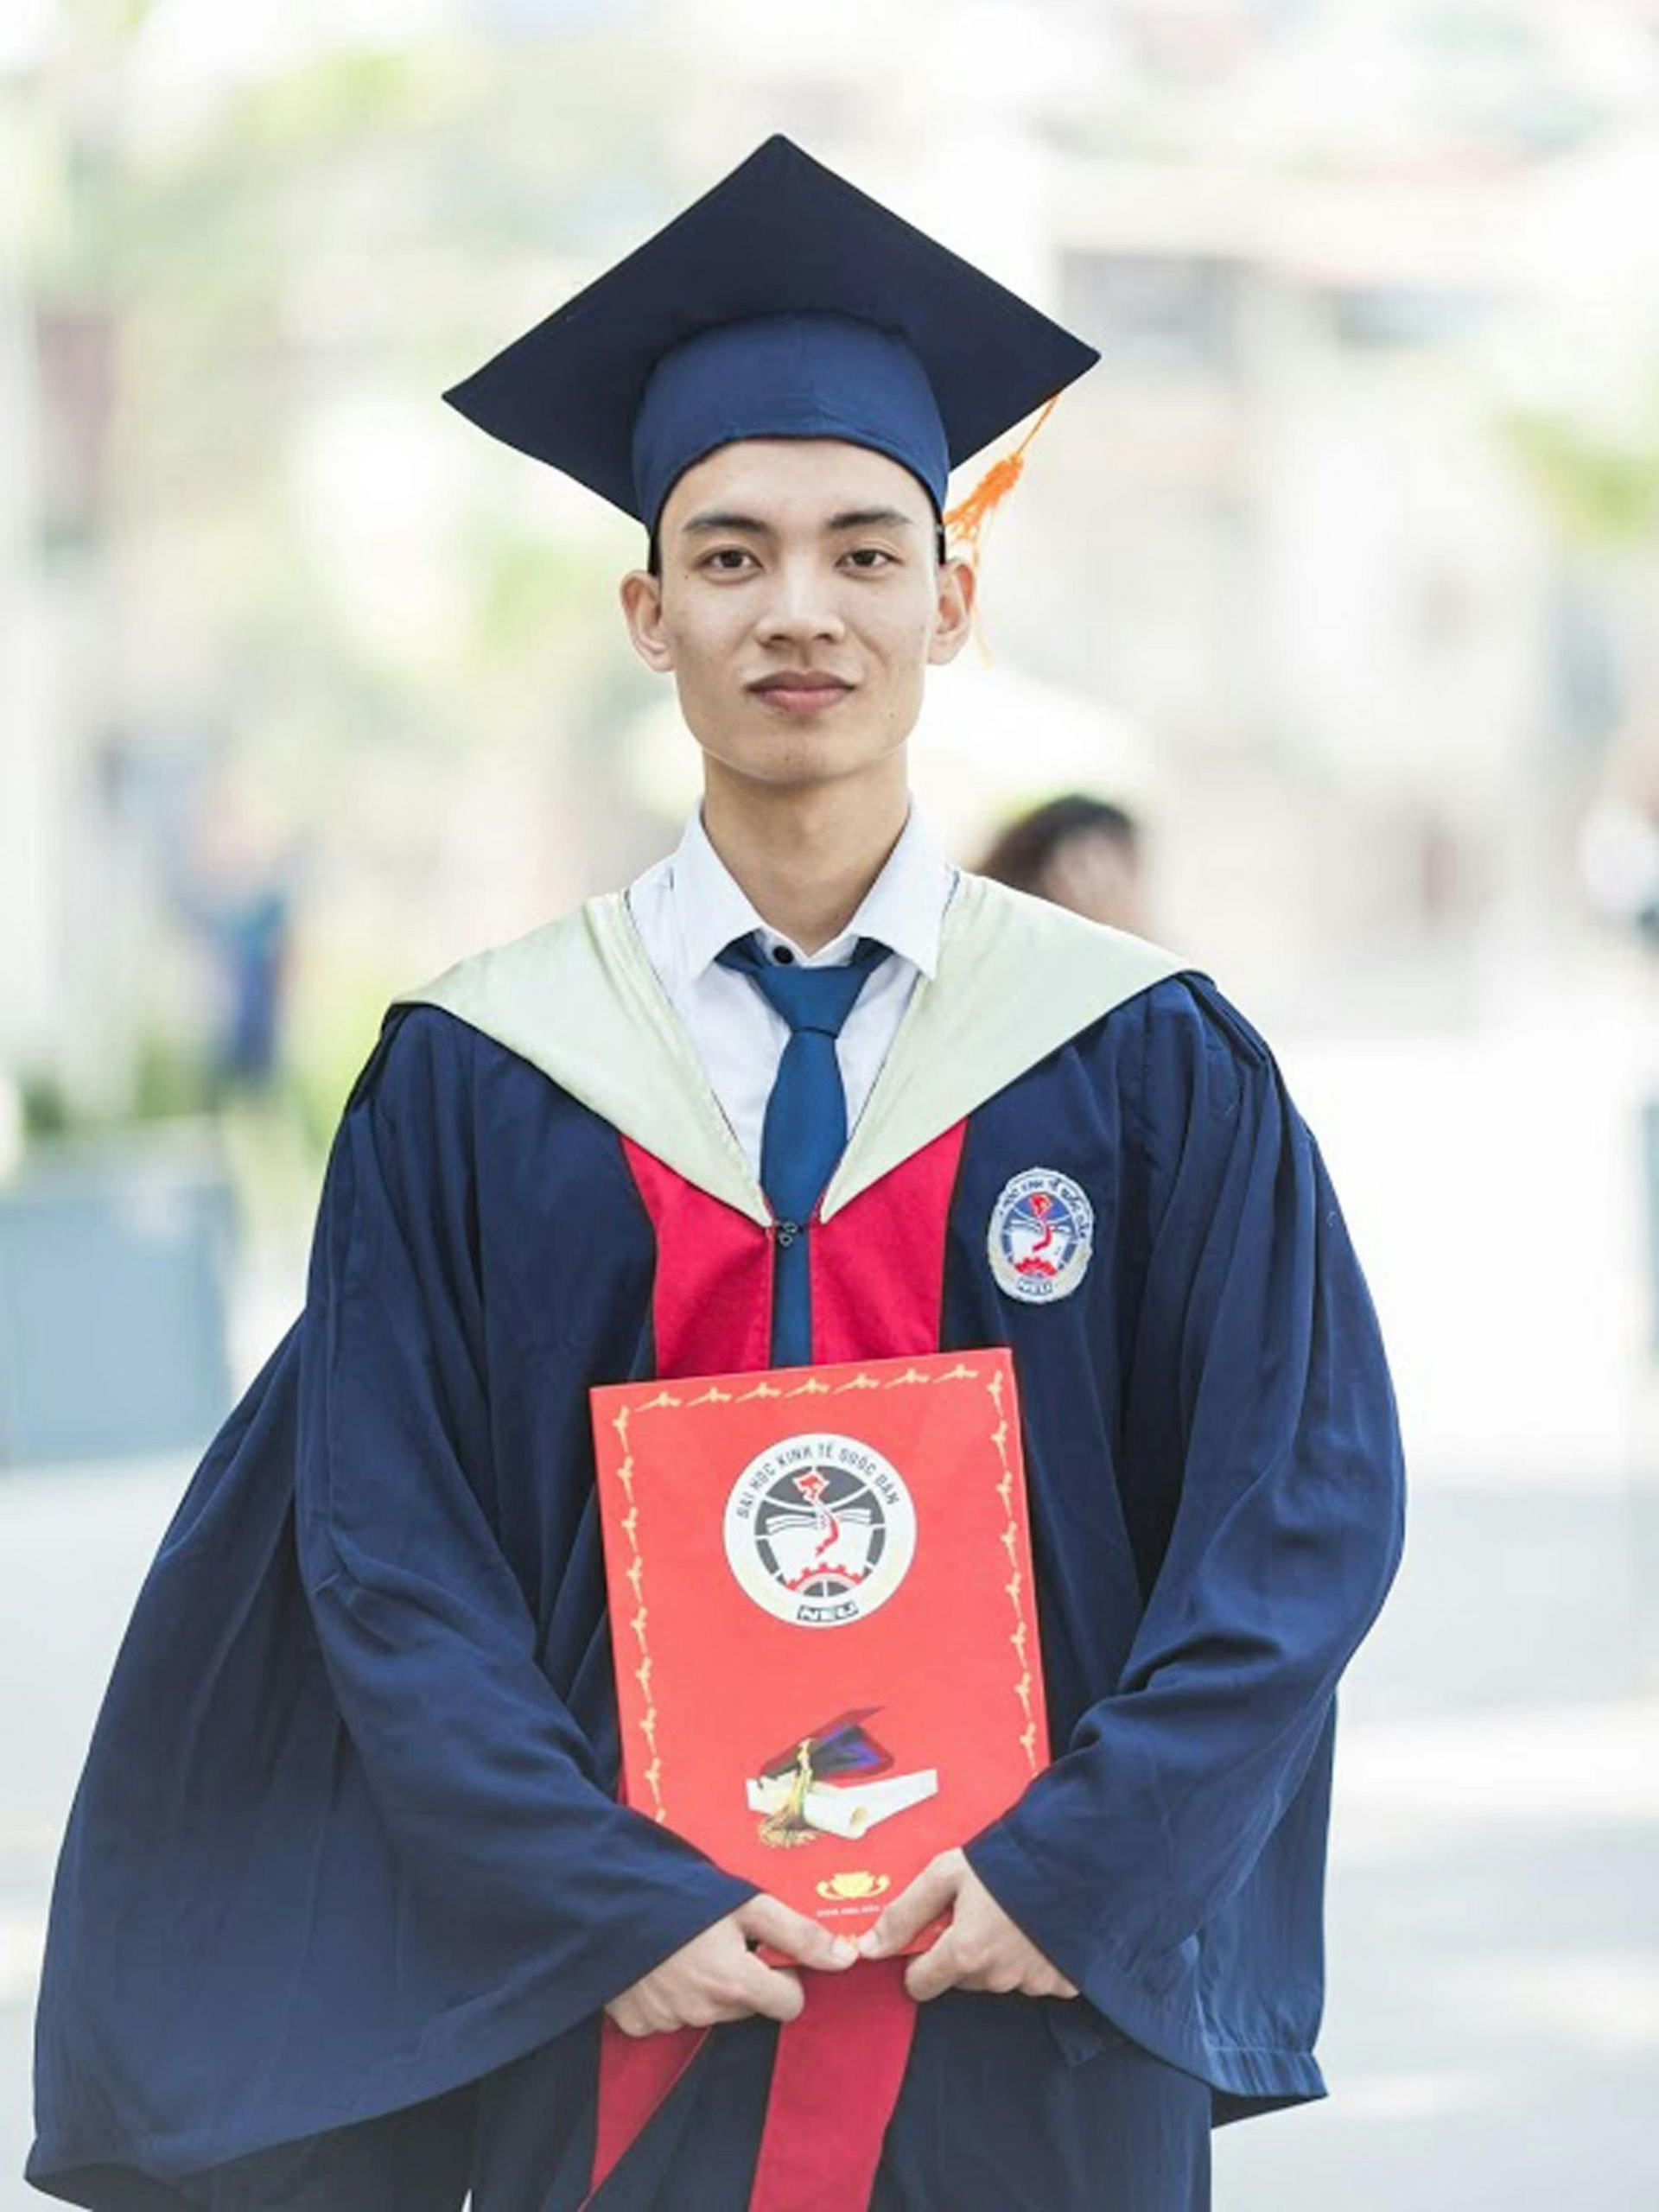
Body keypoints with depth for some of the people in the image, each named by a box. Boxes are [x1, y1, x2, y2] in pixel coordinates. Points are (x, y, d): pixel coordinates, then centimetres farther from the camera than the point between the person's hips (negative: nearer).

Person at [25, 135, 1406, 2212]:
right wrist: (615, 1908, -13)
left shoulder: (1152, 1063, 1)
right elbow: (389, 1554, -2)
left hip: (1038, 2036, 0)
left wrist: (1075, 1873, -12)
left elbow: (1307, 1500, -2)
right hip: (617, 2035, 0)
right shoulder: (472, 1084, 1)